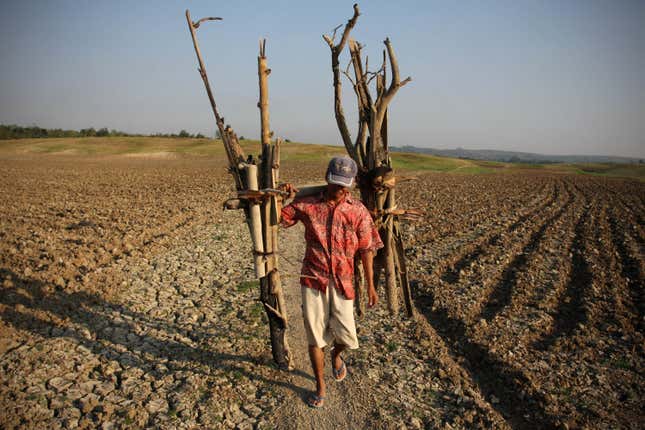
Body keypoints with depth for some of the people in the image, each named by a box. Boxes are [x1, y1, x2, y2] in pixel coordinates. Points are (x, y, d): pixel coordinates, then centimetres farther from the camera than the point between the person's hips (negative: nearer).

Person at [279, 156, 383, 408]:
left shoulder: (358, 211, -2)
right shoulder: (307, 205, -1)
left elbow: (366, 250, 2)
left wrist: (370, 286, 2)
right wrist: (284, 197, -11)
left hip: (341, 282, 0)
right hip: (313, 280, 0)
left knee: (346, 336, 2)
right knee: (315, 336, 7)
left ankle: (336, 356, 41)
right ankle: (320, 387, 28)